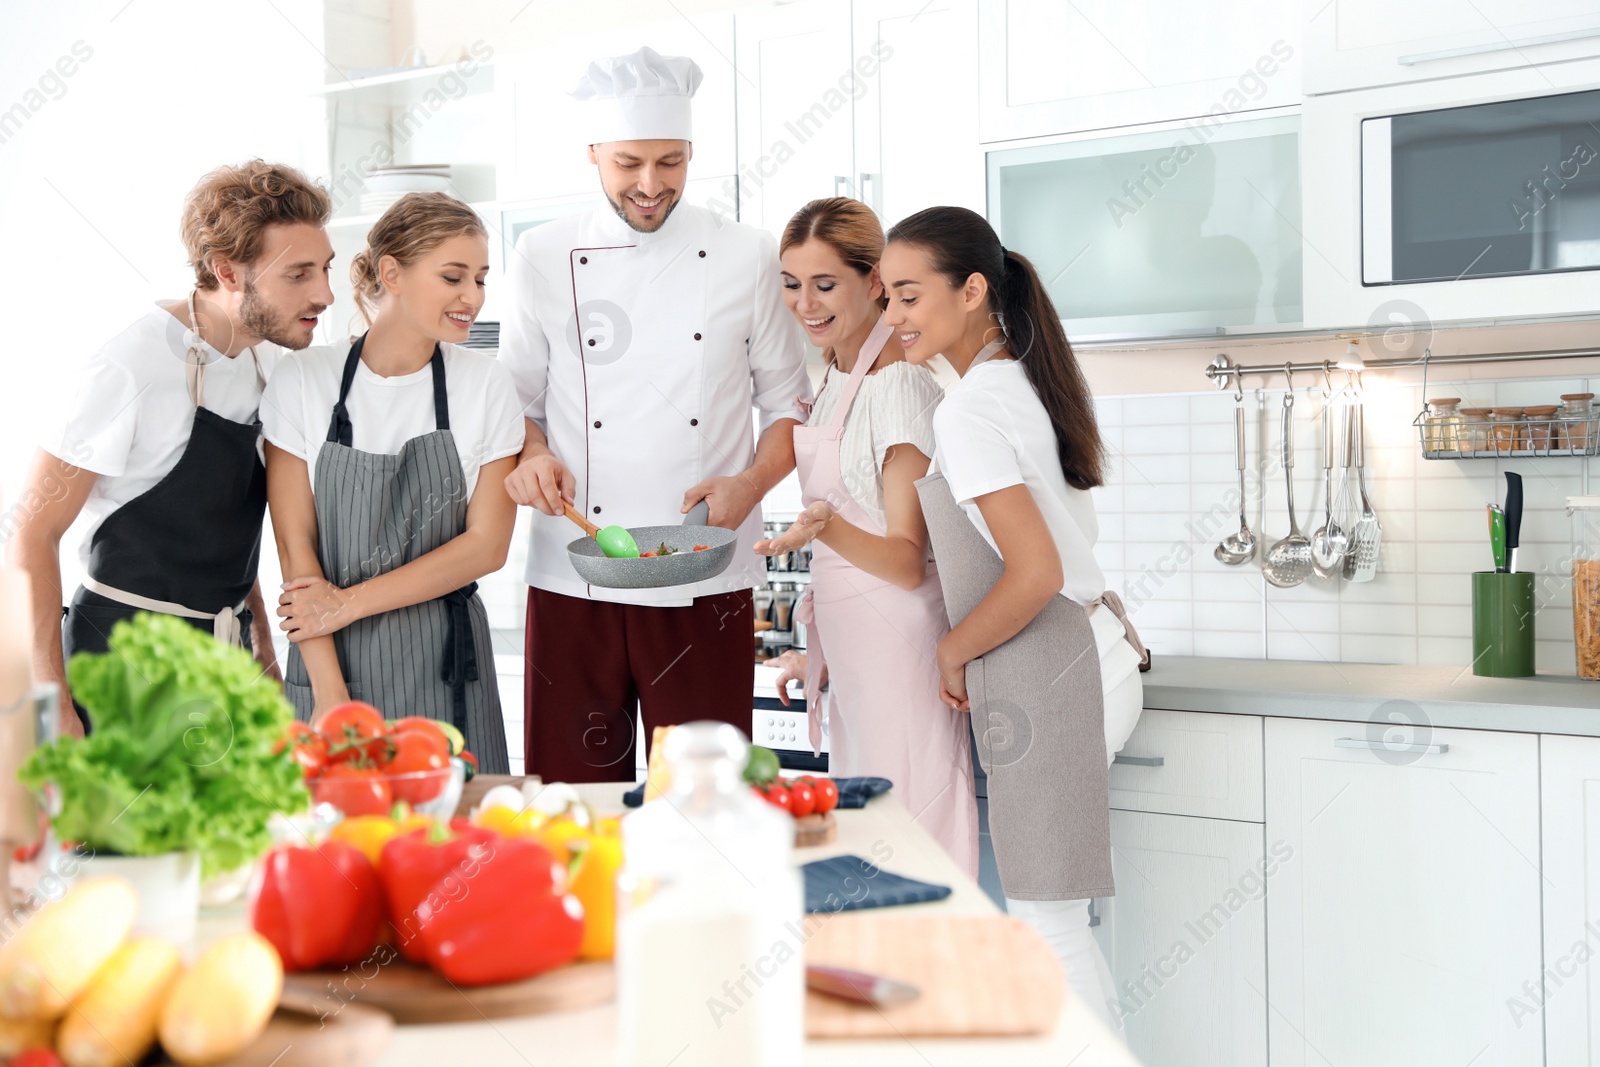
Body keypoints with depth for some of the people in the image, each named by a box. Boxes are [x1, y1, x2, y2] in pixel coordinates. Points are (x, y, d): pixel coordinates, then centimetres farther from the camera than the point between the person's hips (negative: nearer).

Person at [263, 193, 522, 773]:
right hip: (330, 662, 0)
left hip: (446, 666, 1)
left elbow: (487, 545, -3)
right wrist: (330, 693, -11)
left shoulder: (486, 385, -1)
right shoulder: (302, 379, -3)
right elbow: (295, 546, -5)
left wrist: (350, 602, -8)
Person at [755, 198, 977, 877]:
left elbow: (907, 561, -18)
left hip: (897, 646, -9)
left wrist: (826, 528, -36)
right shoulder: (837, 377, 11)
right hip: (852, 653, 9)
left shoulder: (899, 384, -16)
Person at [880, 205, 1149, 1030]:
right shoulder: (1028, 381, 13)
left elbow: (1036, 574, -24)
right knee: (1051, 915, 16)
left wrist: (953, 651, -7)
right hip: (1097, 656, 10)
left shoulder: (969, 411, -16)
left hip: (1049, 683, -10)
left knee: (1044, 924, 0)